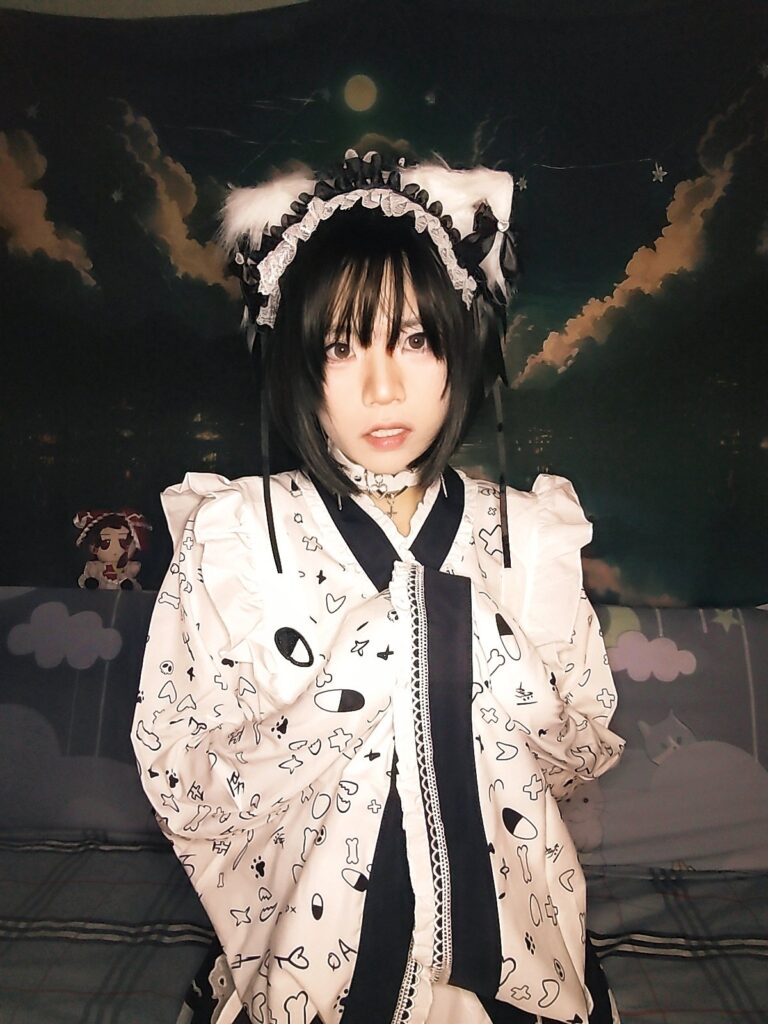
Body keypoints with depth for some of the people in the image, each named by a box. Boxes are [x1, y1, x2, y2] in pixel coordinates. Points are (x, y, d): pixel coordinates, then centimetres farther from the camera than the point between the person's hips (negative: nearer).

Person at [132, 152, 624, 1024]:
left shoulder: (527, 533, -10)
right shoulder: (227, 536, -16)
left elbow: (586, 753, -3)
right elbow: (180, 786, -14)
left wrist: (486, 653, -19)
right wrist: (344, 686, -27)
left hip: (503, 927, 2)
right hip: (315, 937, -1)